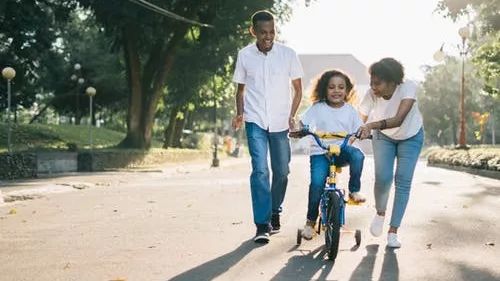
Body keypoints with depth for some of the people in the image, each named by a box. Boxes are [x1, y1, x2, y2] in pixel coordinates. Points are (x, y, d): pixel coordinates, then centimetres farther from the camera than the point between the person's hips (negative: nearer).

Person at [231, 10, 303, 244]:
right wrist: (239, 114, -5)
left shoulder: (288, 54, -3)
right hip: (255, 121, -1)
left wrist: (292, 116, -6)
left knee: (281, 171, 8)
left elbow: (298, 89, 5)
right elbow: (241, 89, 10)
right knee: (260, 170, -13)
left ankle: (275, 212, 32)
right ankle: (262, 225, -10)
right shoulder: (245, 55, -1)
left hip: (280, 122, 1)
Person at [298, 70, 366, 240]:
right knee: (317, 182, -22)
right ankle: (310, 221, -2)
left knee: (357, 155, -32)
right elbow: (302, 124, -3)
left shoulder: (350, 110, 7)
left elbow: (357, 131, 9)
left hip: (342, 150, 2)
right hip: (320, 152, -1)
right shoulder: (317, 108, 1)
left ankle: (354, 191, -10)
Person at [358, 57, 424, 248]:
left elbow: (399, 119, -47)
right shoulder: (371, 94, -28)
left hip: (410, 137, -1)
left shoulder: (408, 88, -35)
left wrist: (372, 126, -60)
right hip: (383, 137, 1)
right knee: (383, 178, -15)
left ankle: (393, 232, 2)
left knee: (403, 182, -8)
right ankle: (380, 213, 16)